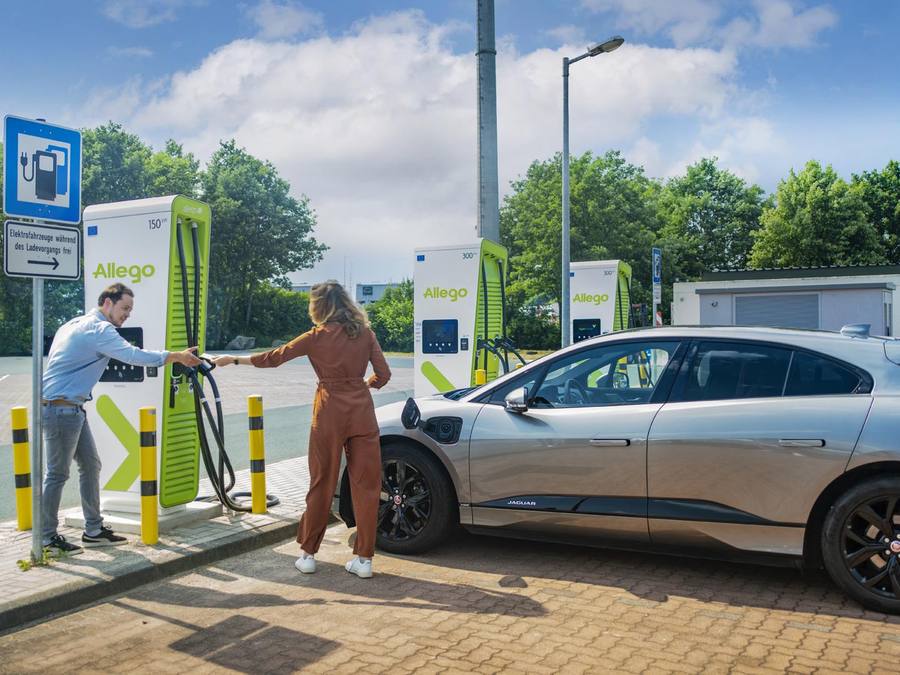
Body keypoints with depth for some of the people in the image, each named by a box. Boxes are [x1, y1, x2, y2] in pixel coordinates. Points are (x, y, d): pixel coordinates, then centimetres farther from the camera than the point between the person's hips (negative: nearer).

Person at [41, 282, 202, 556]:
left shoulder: (79, 324, 17)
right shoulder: (98, 329, -15)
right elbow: (133, 355, -26)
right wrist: (177, 356, -23)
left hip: (72, 408, 10)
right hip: (60, 408, -10)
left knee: (91, 465, 12)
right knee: (58, 474, -3)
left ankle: (93, 530, 18)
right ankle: (48, 539, 7)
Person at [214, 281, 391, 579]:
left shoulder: (318, 336, -3)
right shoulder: (365, 334, 4)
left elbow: (273, 358, 2)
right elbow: (383, 375, 3)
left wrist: (233, 359, 14)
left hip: (330, 412, -2)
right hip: (362, 411, 2)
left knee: (321, 484, 8)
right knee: (366, 484, 5)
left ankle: (308, 554, 18)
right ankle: (364, 559, 8)